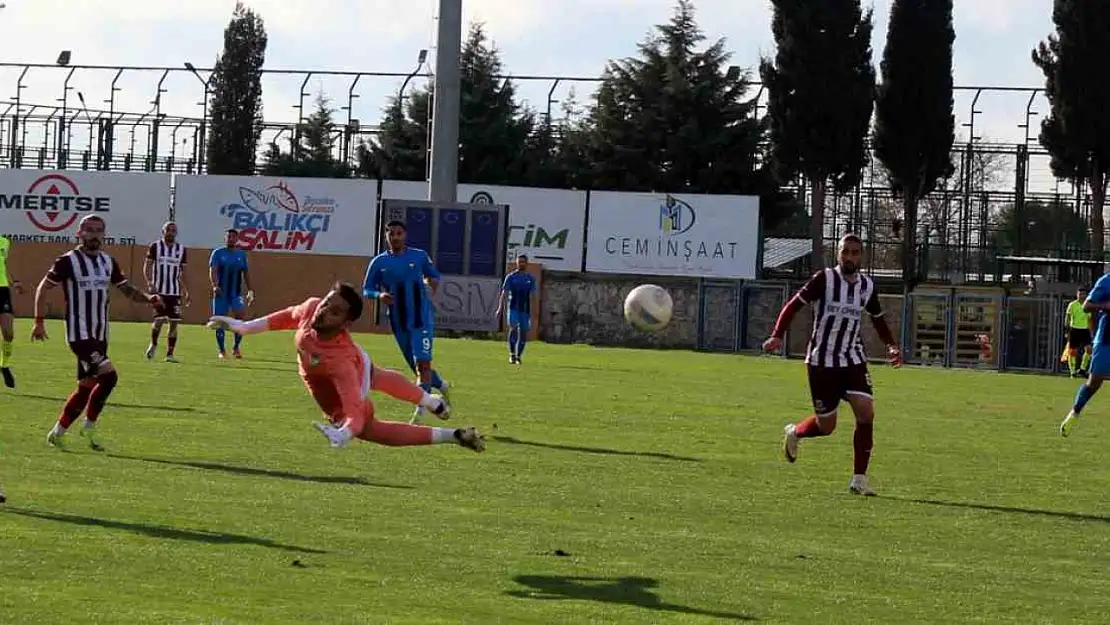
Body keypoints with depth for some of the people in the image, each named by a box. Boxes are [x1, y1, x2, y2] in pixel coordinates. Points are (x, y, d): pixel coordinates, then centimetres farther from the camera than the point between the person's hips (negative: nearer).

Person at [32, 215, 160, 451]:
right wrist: (39, 322, -6)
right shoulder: (68, 261, -8)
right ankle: (90, 427, -3)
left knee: (86, 387, 9)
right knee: (108, 375, -19)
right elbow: (43, 288, -2)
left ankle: (57, 432, 22)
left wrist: (147, 298, -8)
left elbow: (127, 289, 12)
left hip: (100, 335, 7)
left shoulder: (108, 262, 11)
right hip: (79, 334, -7)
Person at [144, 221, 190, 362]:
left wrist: (185, 291, 9)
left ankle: (170, 354, 6)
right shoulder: (155, 246, 0)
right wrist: (149, 283, -16)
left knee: (174, 323, -1)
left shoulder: (181, 249, 9)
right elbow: (147, 266, -1)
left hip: (174, 292, 3)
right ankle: (153, 344, 17)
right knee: (159, 319, -10)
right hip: (158, 290, -3)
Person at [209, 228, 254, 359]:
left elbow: (246, 273, 16)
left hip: (236, 293, 1)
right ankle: (222, 351, 11)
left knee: (239, 316, -18)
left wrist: (250, 291, 10)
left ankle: (236, 347, -5)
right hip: (221, 293, -1)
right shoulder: (218, 253, -1)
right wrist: (215, 286, -29)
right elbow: (212, 270, -12)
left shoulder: (241, 254, 9)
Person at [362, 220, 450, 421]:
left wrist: (433, 282, -11)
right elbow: (366, 290, 5)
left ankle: (420, 409, -15)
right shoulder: (379, 262, 2)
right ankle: (440, 385, 39)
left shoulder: (420, 256, 0)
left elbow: (434, 275, 13)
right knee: (416, 366, 11)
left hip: (422, 318, -3)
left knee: (423, 362, -15)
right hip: (398, 322, 3)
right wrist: (379, 295, -17)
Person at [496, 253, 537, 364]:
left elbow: (532, 296, 9)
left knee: (523, 333, 2)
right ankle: (512, 354, -10)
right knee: (513, 328, -20)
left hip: (525, 310, 2)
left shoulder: (530, 278, 8)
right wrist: (500, 308, -11)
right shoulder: (511, 277, 3)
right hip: (513, 308, -2)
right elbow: (504, 293, -1)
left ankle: (518, 357, 16)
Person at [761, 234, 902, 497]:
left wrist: (892, 346, 6)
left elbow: (878, 319, 20)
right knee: (826, 426, 1)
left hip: (853, 359, 4)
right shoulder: (824, 279, -10)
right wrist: (778, 335, -20)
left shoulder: (868, 286, 4)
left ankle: (859, 479, -5)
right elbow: (794, 304, -8)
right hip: (821, 362, -4)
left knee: (866, 413, -14)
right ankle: (794, 432, 37)